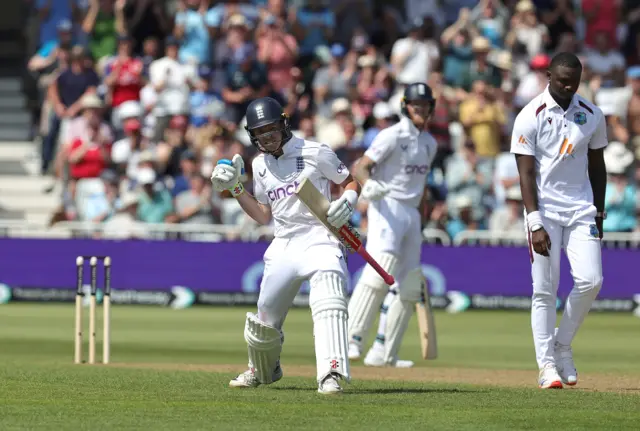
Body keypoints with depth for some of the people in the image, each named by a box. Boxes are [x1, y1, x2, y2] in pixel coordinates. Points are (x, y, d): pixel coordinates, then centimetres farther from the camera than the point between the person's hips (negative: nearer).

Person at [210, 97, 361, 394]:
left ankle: (331, 375, -37)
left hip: (319, 239, -5)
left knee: (328, 304, -28)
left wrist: (347, 201, -18)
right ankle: (262, 370, 38)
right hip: (283, 245, 5)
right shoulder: (259, 165, 12)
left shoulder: (315, 153, -4)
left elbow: (351, 183, 4)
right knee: (265, 316, 9)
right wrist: (234, 189, 7)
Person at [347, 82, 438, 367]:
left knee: (409, 286, 6)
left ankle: (383, 352, 11)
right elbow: (361, 167, -15)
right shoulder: (392, 136, -8)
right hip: (387, 207, -8)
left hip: (412, 213, 8)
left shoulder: (430, 143, 15)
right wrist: (368, 186, -38)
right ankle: (352, 339, -31)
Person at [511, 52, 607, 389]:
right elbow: (526, 174, -10)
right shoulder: (530, 117, -8)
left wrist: (598, 213, 11)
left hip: (580, 210, 3)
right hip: (545, 210, -3)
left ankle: (562, 345, 12)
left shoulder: (592, 116, 5)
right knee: (544, 289, -6)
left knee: (590, 281, -9)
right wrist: (535, 225, -18)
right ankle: (547, 364, -1)